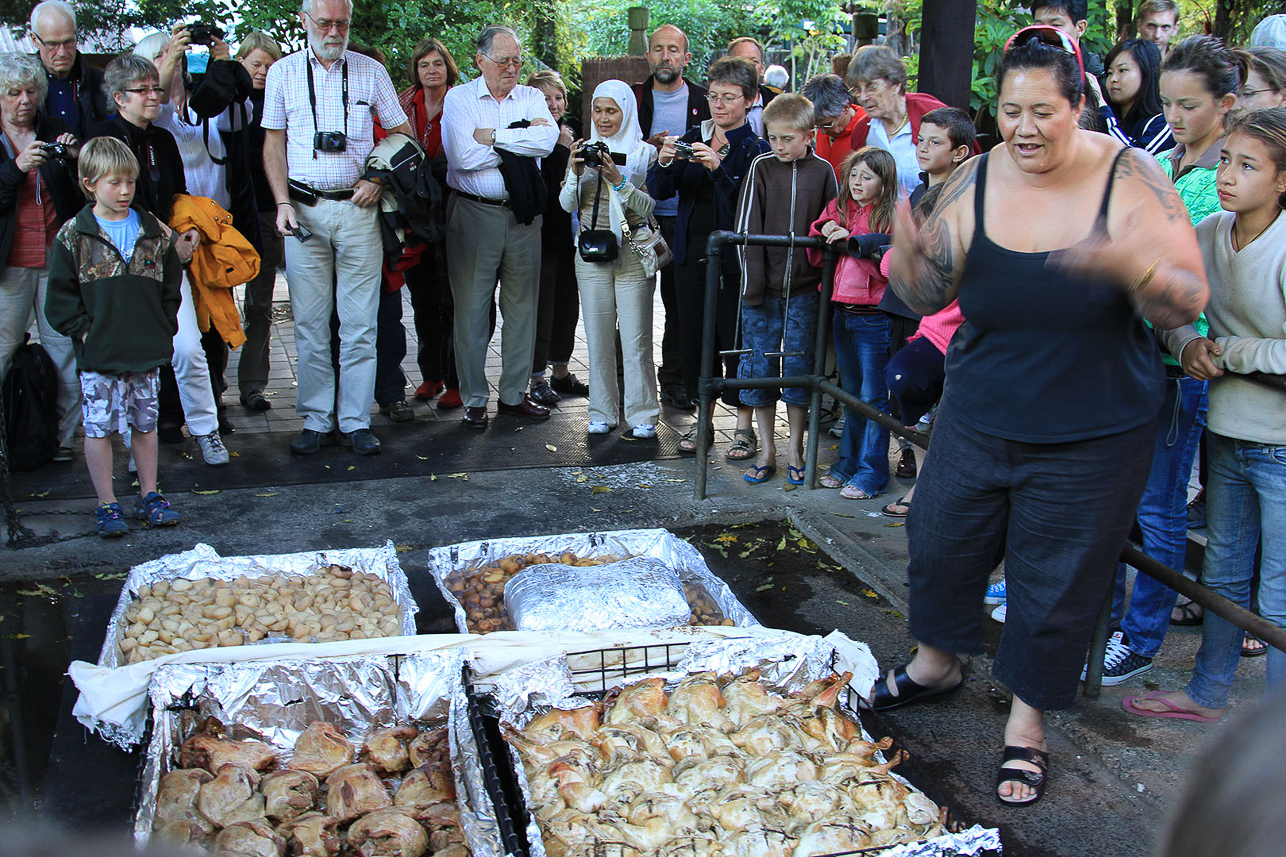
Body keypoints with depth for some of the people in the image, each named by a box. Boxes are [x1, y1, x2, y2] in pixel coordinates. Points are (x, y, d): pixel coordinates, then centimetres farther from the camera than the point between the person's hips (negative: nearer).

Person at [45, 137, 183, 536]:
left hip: (147, 351, 3)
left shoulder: (155, 232, 5)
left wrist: (164, 328, 4)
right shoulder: (73, 236, -3)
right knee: (99, 427, 2)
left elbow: (170, 284, 12)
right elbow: (60, 293, -1)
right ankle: (107, 505, 13)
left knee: (145, 424, 11)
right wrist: (82, 331, -8)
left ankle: (149, 496, 24)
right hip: (98, 354, -2)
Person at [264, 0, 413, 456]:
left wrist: (378, 179, -5)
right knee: (310, 323, 2)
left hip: (358, 208, 0)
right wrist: (283, 203, -4)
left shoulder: (371, 71, 7)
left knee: (359, 323, 0)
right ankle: (315, 419, 11)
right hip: (304, 209, 0)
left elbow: (404, 134, 11)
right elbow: (273, 144, 9)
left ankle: (355, 421, 8)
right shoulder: (283, 72, 8)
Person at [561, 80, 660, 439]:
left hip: (633, 252, -3)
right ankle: (602, 413, 16)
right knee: (598, 337, 6)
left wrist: (618, 180, -19)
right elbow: (567, 205, 5)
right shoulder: (583, 150, 10)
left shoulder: (645, 153, 1)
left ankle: (642, 416, 4)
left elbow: (649, 207, -7)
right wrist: (576, 174, -12)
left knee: (636, 339, -4)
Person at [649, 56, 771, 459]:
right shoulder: (692, 139, 11)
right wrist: (663, 162, -16)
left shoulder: (755, 148, -3)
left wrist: (717, 167, -28)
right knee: (694, 334, 8)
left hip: (734, 256, -4)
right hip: (691, 253, 5)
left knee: (736, 337, -2)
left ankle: (744, 426, 11)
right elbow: (659, 192, 4)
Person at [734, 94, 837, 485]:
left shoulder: (822, 172, 2)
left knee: (799, 367, 4)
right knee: (760, 367, 4)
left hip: (805, 288, 0)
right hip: (763, 287, 0)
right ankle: (767, 450, 15)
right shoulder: (761, 168, 0)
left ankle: (795, 448, 18)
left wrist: (828, 281, 1)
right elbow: (747, 227, -2)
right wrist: (752, 283, -8)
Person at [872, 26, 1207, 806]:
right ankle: (938, 663, 46)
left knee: (1056, 584, 8)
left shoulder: (1128, 177, -14)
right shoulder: (973, 183, -6)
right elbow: (931, 297, -2)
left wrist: (1131, 265, -36)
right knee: (941, 540, 17)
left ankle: (1027, 726, 30)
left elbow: (1189, 304, -15)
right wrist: (909, 254, -24)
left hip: (1092, 434, -3)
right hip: (980, 417, 4)